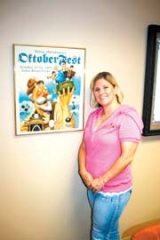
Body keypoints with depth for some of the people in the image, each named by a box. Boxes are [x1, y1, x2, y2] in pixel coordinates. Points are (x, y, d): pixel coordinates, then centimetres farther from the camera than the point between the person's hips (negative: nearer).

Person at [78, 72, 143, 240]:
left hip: (114, 190, -6)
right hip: (93, 186, 6)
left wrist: (102, 180, -18)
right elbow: (84, 146, 7)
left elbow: (127, 157, -21)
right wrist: (83, 171, -8)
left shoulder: (127, 117, -16)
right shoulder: (93, 116, 5)